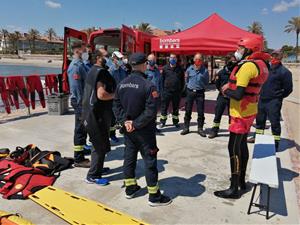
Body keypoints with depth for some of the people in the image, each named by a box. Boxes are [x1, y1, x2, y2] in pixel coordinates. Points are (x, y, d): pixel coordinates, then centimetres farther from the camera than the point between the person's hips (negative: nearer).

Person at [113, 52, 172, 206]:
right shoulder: (148, 86, -19)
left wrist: (125, 121, -3)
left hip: (128, 129, 7)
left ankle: (130, 188, 32)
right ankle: (154, 196, 14)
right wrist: (137, 124, -16)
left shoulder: (122, 84, 2)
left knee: (129, 157, 18)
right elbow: (150, 111, -24)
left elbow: (117, 106, 4)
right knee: (150, 161, 3)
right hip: (144, 131, -6)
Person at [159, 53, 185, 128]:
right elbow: (162, 79, 4)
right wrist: (162, 89, -2)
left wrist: (181, 90, 2)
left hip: (177, 92, 1)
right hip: (166, 91, -1)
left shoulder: (180, 69, 6)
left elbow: (182, 80, 9)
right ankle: (162, 121, 14)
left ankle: (175, 121, 23)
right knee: (164, 107, 3)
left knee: (176, 108, 11)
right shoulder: (165, 68, 3)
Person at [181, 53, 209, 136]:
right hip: (190, 92, 1)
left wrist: (202, 87, 7)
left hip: (200, 93, -1)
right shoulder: (189, 69, 1)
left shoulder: (205, 70, -3)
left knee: (200, 112, 2)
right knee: (188, 111, 6)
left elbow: (206, 82, 10)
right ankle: (186, 128, 17)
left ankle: (200, 129, 14)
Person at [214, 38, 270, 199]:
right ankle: (241, 180, 30)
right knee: (242, 145, 17)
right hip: (249, 112, 10)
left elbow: (238, 94, -26)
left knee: (234, 148, -5)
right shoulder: (260, 64, 12)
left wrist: (226, 90, -8)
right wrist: (231, 87, 5)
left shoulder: (247, 66, -19)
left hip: (241, 114, -10)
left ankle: (234, 189, 3)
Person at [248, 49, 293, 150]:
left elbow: (288, 88, -6)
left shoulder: (284, 71, -10)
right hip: (262, 99, 7)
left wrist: (279, 97, 1)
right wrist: (261, 93, 9)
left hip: (274, 102, -6)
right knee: (260, 119, 18)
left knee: (275, 122, 0)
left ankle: (276, 143, 11)